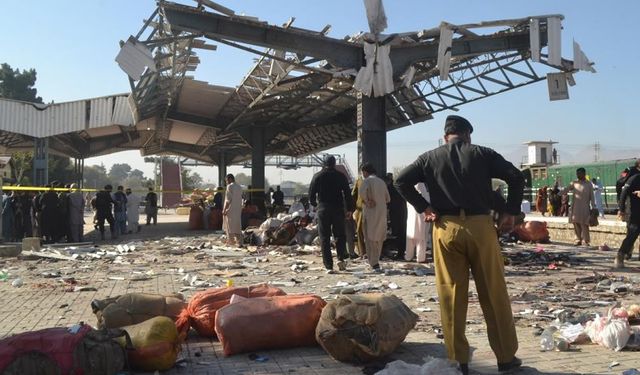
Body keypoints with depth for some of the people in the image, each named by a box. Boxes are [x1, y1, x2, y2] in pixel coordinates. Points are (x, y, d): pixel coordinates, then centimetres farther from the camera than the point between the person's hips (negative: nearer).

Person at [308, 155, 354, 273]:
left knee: (324, 238, 3)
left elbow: (311, 193, 4)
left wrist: (314, 203, 23)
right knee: (340, 235, 14)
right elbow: (347, 193, -2)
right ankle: (341, 258, -4)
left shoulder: (317, 176, 2)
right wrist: (349, 209, 4)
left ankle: (328, 266, -1)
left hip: (323, 209, 0)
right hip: (338, 209, 0)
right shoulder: (341, 176, 1)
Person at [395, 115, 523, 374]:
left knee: (452, 296, 6)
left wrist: (423, 209, 4)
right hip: (480, 226, 0)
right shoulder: (482, 154, 7)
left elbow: (401, 181, 2)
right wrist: (510, 213, 4)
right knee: (494, 294, 9)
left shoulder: (430, 158, 9)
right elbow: (516, 177, 0)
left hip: (445, 228, 1)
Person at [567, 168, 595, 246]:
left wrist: (593, 207, -2)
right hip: (575, 207, 3)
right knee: (576, 224, 3)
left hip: (584, 208, -3)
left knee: (584, 225, -6)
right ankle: (578, 240, 12)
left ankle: (586, 241, 0)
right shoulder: (574, 183, 10)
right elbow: (566, 190, 2)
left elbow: (592, 197, 4)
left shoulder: (589, 184, 4)